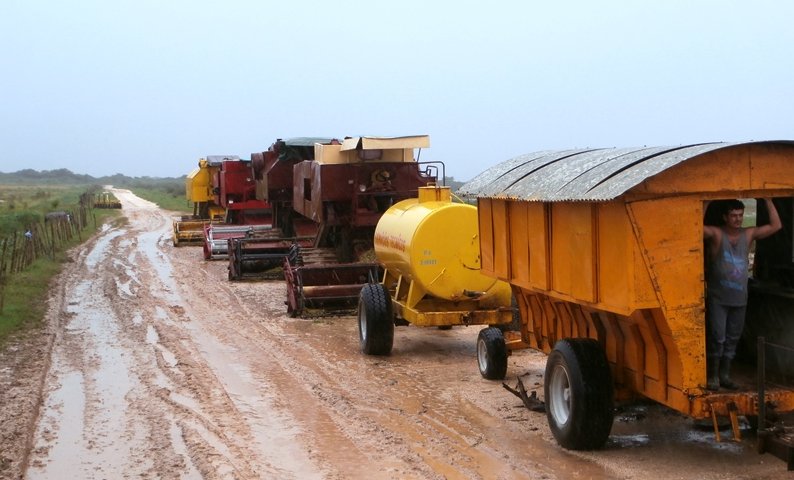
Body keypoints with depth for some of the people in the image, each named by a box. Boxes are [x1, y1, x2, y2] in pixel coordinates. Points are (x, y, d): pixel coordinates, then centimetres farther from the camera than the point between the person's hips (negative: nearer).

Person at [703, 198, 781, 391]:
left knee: (732, 340, 11)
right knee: (717, 339, -5)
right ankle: (712, 377, 5)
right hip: (718, 298, -5)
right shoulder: (716, 234, -7)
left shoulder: (749, 234, 6)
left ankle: (725, 376, 21)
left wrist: (768, 200, -1)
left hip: (740, 299, 5)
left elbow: (775, 225, 5)